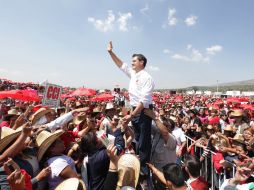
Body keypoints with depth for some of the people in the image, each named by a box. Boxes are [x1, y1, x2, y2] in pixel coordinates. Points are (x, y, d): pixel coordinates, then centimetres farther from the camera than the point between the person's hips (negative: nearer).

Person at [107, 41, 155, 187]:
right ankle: (139, 169, 34)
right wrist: (111, 52, 19)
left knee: (144, 143, 0)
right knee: (138, 141, 18)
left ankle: (144, 173, 15)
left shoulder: (146, 78, -15)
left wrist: (131, 116, -25)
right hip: (135, 111, 8)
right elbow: (121, 65, 23)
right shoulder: (133, 74, 10)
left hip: (144, 112, -8)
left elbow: (144, 101, -23)